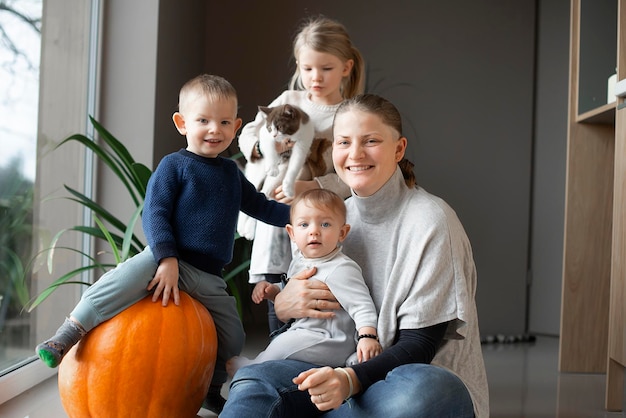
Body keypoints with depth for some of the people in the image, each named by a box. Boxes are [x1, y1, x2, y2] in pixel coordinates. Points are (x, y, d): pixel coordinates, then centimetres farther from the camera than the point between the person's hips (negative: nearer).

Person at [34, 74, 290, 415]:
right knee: (132, 274, -36)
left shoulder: (231, 173, 15)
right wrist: (167, 259, -24)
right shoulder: (174, 166, -3)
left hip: (209, 278, 6)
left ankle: (210, 390, 33)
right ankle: (68, 335, -26)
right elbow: (154, 214, -12)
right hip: (168, 261, -6)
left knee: (232, 341, 5)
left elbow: (261, 207, 26)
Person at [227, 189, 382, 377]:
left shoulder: (341, 269, -21)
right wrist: (273, 290, 6)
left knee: (285, 344, -18)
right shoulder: (298, 261, 7)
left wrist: (367, 335, -36)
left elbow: (362, 305, -23)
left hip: (331, 344, -9)